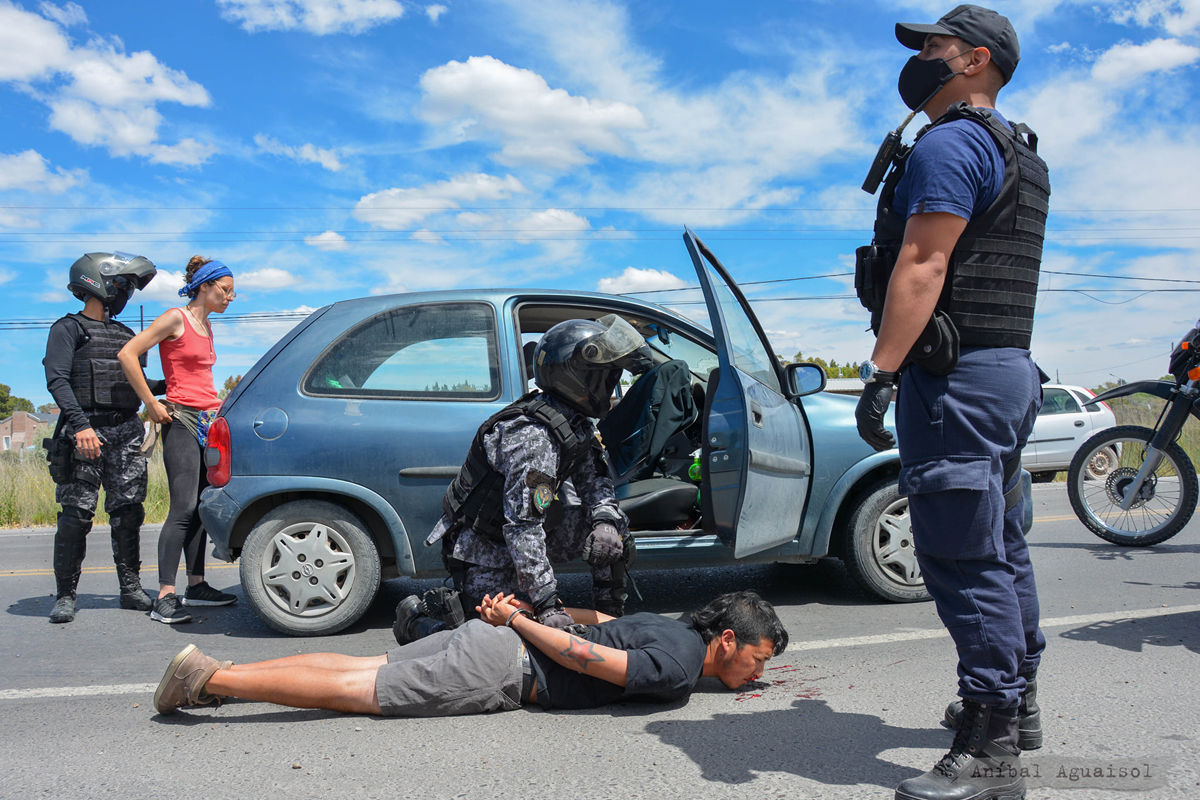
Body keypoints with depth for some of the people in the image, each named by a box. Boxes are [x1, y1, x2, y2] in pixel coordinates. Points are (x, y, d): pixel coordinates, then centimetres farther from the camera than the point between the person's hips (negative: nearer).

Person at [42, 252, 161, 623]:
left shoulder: (124, 334, 22)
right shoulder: (68, 329, 3)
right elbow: (57, 380, -10)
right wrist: (80, 424, -23)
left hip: (126, 432, 6)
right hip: (86, 432, -5)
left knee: (128, 513, 4)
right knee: (76, 515, -5)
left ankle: (131, 589, 10)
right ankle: (66, 595, 4)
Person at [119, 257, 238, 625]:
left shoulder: (206, 325, 18)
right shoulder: (176, 319, -7)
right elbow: (127, 354, -14)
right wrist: (152, 405, -13)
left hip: (207, 422, 8)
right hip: (182, 420, -8)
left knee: (202, 508, 9)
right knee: (184, 509, -14)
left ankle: (196, 587, 16)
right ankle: (165, 598, -12)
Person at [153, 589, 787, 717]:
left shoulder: (672, 627, 18)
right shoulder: (678, 670, -12)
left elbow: (591, 617, 26)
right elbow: (579, 656, -17)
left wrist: (517, 609, 18)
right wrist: (518, 622, -7)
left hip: (493, 636, 8)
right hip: (499, 666, -8)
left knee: (359, 668, 8)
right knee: (358, 693, -5)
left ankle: (213, 674, 10)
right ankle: (211, 678, -3)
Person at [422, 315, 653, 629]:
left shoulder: (577, 423, -3)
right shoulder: (533, 437, -33)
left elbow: (594, 477, 3)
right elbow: (522, 527, -35)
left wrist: (605, 519, -20)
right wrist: (547, 604, -35)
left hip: (521, 531, 8)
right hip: (483, 547, -8)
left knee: (614, 527, -3)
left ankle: (612, 617, 11)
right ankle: (419, 614, 13)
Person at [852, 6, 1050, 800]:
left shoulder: (947, 145, -9)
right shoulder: (1021, 157, 23)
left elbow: (922, 268, -21)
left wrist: (879, 373, -24)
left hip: (955, 377, -11)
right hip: (1012, 370, 11)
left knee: (965, 558, -8)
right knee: (1001, 548, 18)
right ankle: (1016, 704, 31)